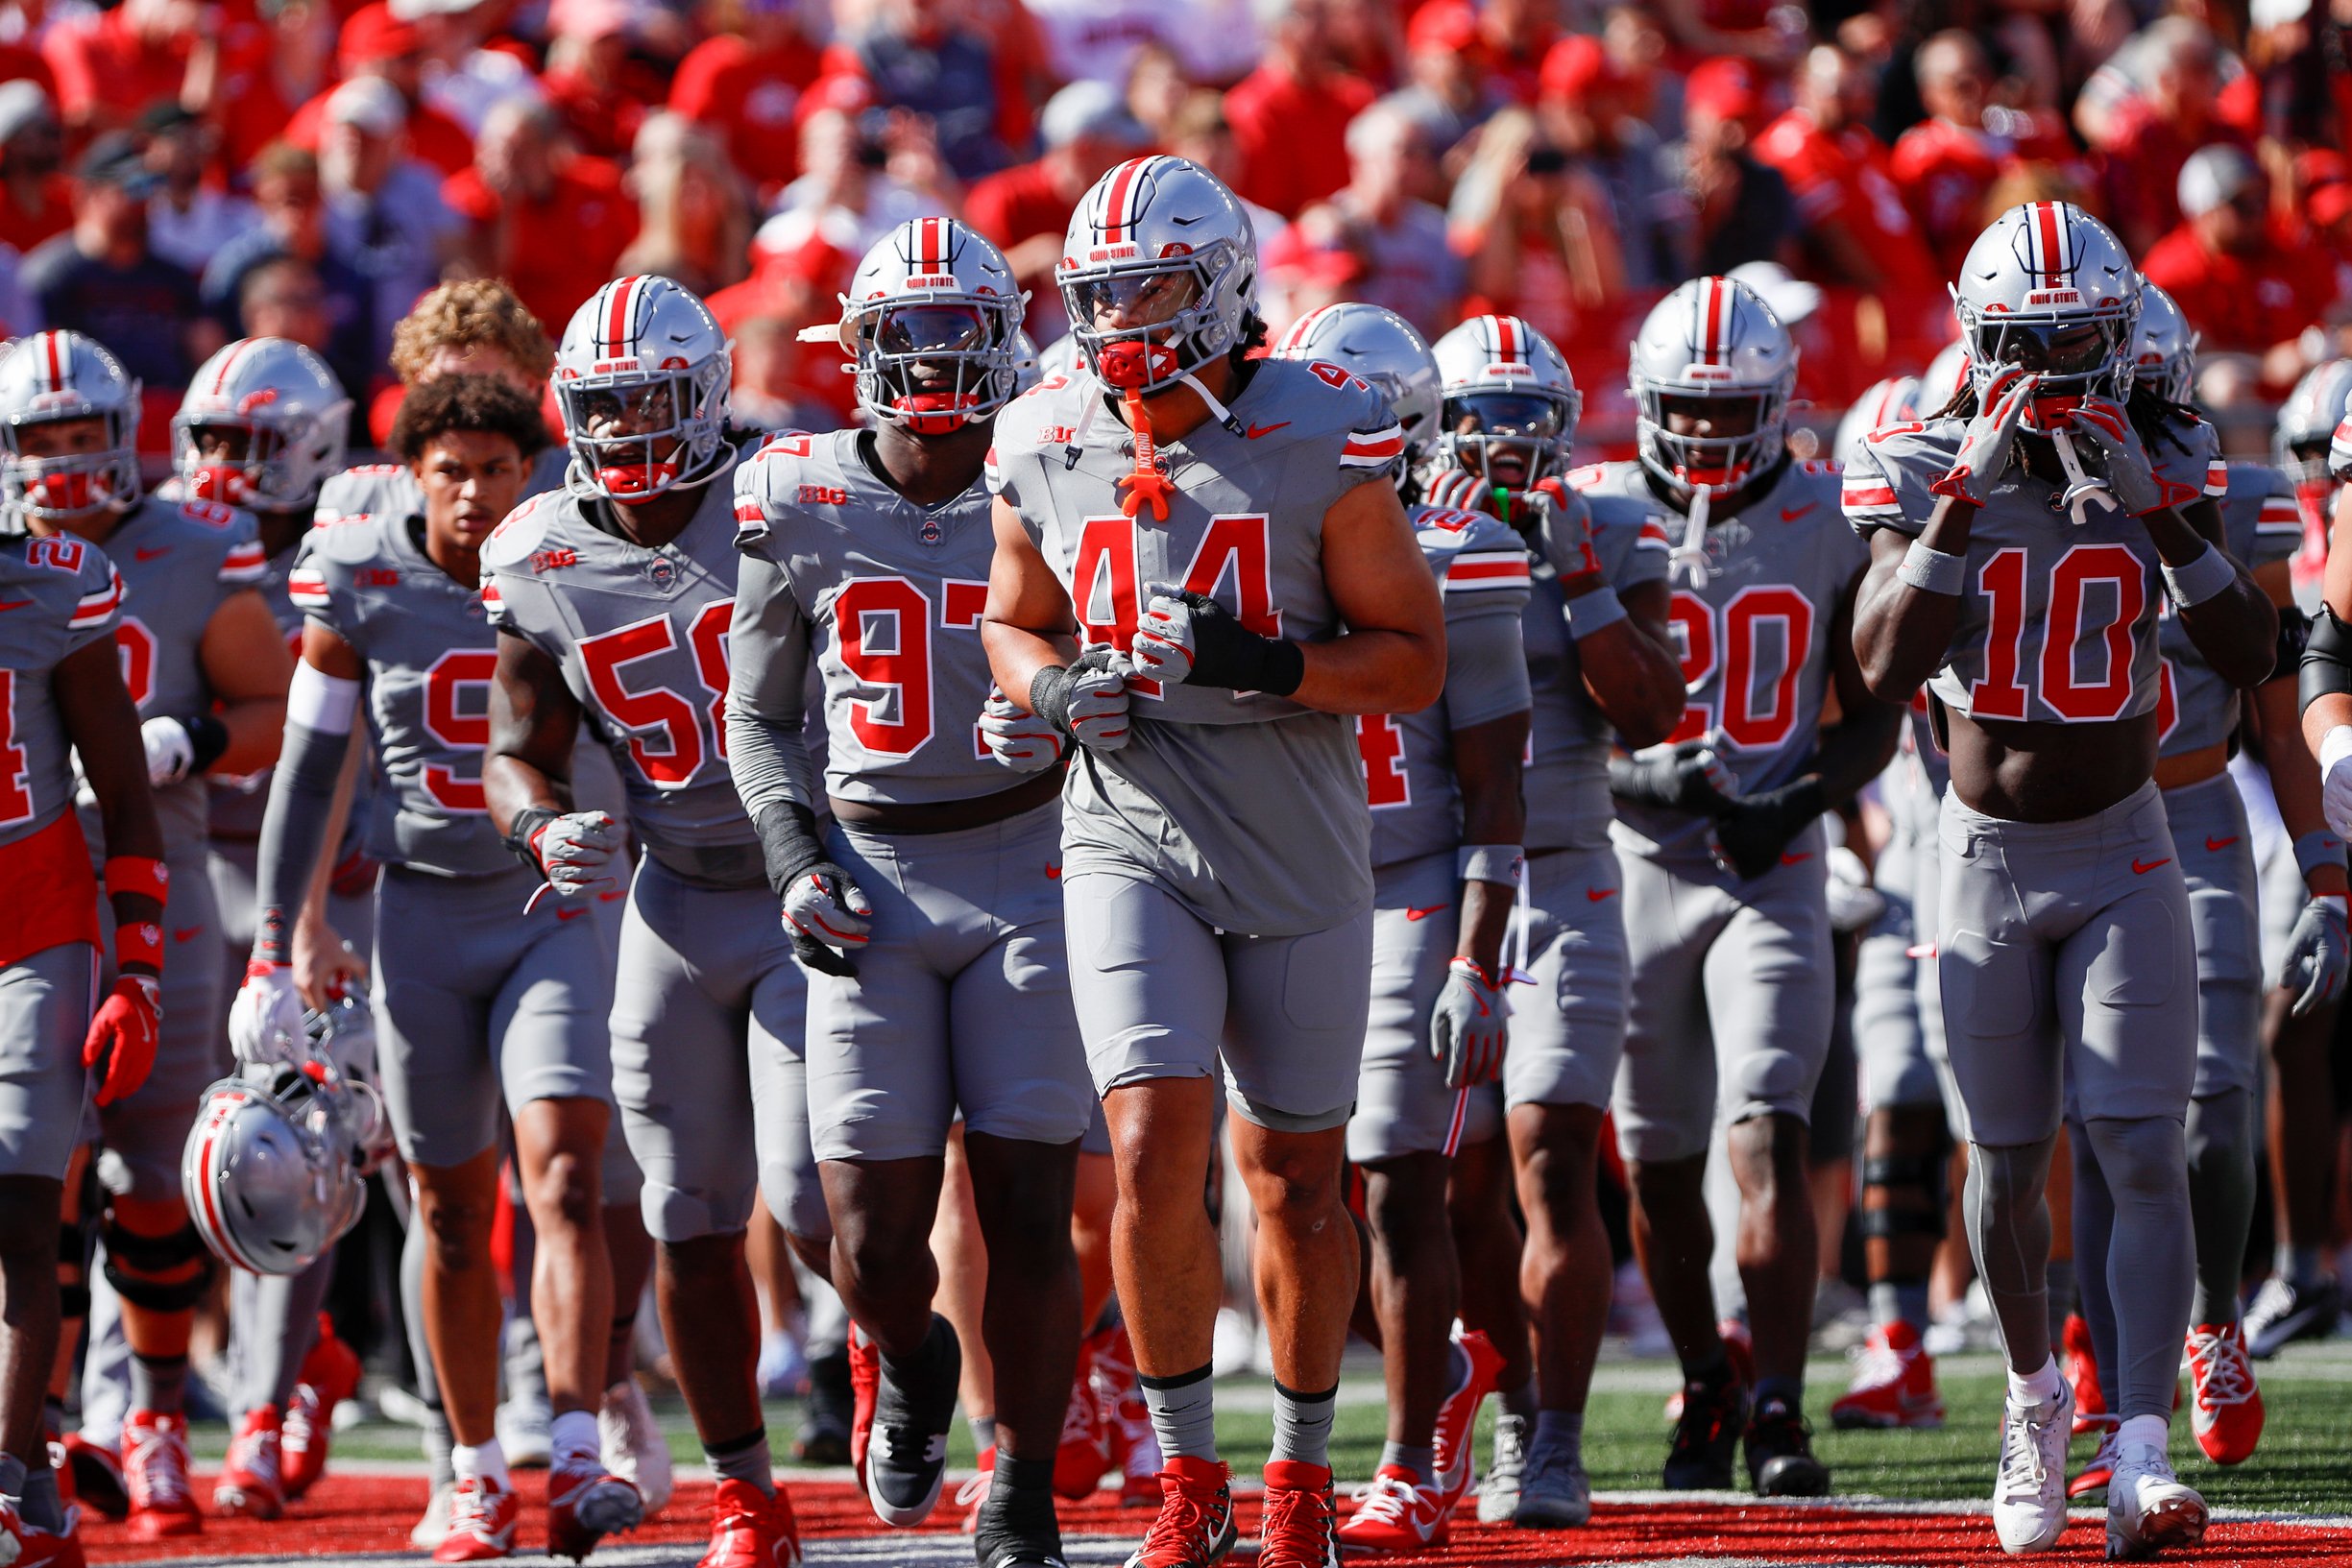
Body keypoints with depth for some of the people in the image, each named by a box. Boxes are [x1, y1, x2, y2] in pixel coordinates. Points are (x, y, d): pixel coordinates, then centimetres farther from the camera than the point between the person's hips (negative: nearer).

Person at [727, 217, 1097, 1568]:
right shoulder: (800, 503, 2)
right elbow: (758, 713, 12)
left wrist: (1062, 721, -18)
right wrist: (795, 858, -3)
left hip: (1028, 865, -1)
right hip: (874, 880, 1)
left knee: (1029, 1214, -6)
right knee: (876, 1238, -4)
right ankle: (910, 1368, 31)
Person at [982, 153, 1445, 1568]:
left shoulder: (1320, 446, -10)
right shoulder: (1049, 455, 0)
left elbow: (1416, 660, -7)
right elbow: (1014, 624, 17)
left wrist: (1260, 665, -22)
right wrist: (1054, 688, -6)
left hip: (1301, 855, -1)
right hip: (1132, 849, 1)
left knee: (1298, 1178, 8)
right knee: (1157, 1150, -14)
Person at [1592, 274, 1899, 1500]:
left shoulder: (1825, 524, 1)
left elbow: (1871, 718, 8)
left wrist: (1796, 805, -10)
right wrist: (1640, 779, -18)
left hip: (1773, 875, -1)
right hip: (1636, 874, 1)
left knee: (1767, 1144, -15)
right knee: (1657, 1167, 8)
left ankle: (1779, 1418, -15)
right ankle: (1705, 1387, 28)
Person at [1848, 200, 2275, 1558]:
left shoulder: (2164, 464, -5)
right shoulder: (1928, 469, -8)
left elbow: (2253, 656, -13)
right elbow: (1888, 668, -22)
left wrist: (2159, 510, -23)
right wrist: (1967, 496, -27)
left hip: (2123, 853, 0)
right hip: (1990, 856, 0)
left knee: (2144, 1155, -12)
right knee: (2009, 1163, 8)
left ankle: (2143, 1458, -18)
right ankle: (2038, 1395, 34)